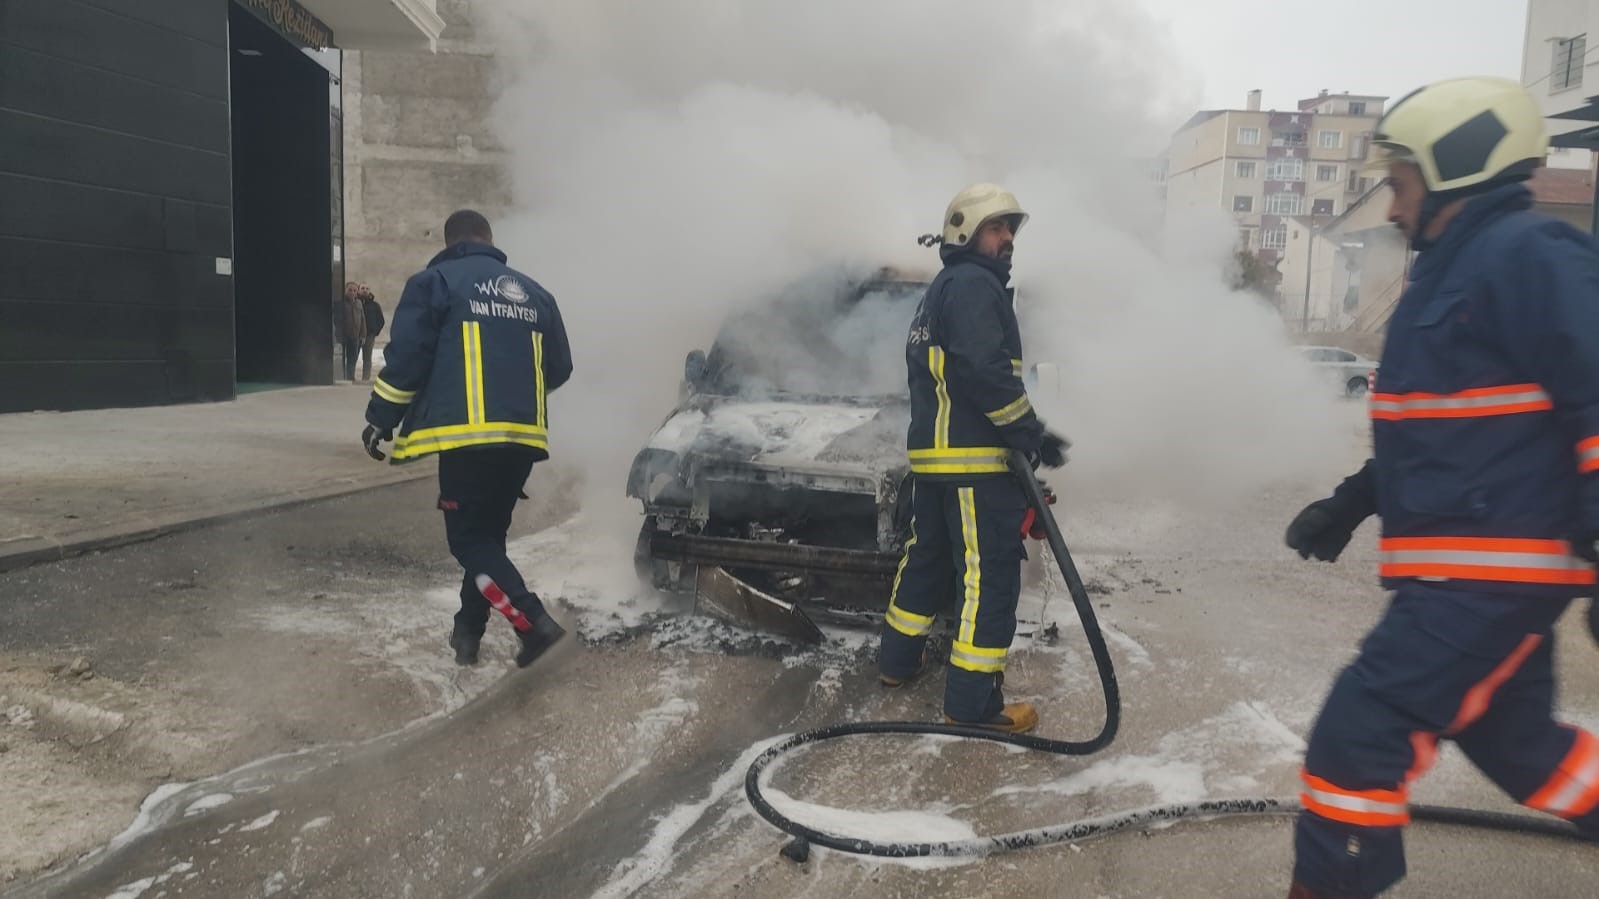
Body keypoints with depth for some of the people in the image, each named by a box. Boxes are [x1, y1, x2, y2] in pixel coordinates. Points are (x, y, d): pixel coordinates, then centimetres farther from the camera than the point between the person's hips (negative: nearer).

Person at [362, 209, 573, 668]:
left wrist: (380, 419, 5)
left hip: (468, 432, -5)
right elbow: (560, 368, 18)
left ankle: (535, 624, -11)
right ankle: (467, 631, 22)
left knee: (468, 536, 2)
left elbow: (406, 357, -5)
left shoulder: (435, 281, 4)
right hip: (524, 435, 5)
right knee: (488, 532, 18)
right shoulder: (534, 292, 18)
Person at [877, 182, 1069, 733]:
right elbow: (986, 371, -22)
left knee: (928, 556, 21)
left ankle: (899, 659, 33)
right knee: (991, 574, -6)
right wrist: (1033, 434, -17)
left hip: (932, 451, 11)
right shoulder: (974, 284, -10)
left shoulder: (940, 291, 23)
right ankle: (973, 701, -2)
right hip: (975, 460, -10)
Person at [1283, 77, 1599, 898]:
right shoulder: (1451, 272, 17)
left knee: (1358, 736, -9)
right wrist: (1350, 504, 21)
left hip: (1495, 570, -10)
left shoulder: (1531, 256, -14)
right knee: (1512, 739, 22)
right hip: (1470, 568, 10)